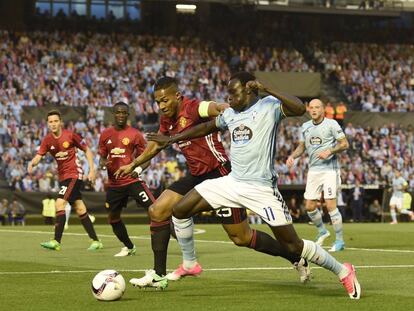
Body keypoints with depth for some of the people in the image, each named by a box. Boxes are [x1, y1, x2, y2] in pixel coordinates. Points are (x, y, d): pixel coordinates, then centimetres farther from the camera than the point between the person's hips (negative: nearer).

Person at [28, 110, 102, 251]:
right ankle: (95, 241, 18)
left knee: (59, 204, -19)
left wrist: (92, 170, -7)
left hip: (74, 174, -6)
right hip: (62, 176, 6)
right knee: (80, 209, 10)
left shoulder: (70, 135, -10)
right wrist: (32, 163, -32)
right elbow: (38, 156, -9)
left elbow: (87, 150, -1)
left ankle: (56, 241, -19)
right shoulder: (47, 140, 2)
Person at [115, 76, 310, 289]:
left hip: (219, 174, -8)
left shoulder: (194, 108, -18)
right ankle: (158, 275, 4)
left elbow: (219, 109, -39)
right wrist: (133, 165, 38)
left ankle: (297, 258, 13)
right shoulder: (167, 121, 8)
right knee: (157, 211, -1)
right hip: (197, 177, 9)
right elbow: (156, 146, 28)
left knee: (241, 237, -4)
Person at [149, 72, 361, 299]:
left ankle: (343, 272, 11)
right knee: (179, 210, 2)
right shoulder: (230, 114, 11)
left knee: (293, 245, -6)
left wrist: (267, 90, -32)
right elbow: (206, 127, 28)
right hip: (232, 182, 7)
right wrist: (171, 139, 32)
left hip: (262, 189, -7)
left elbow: (299, 109, -27)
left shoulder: (269, 106, -9)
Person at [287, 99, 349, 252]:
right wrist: (292, 156, 3)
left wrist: (329, 151, -19)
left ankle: (340, 240, -2)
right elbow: (301, 146, 21)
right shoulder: (305, 127, 10)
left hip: (329, 169, -6)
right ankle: (322, 231, 30)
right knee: (310, 206, 4)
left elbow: (345, 144, -6)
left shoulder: (331, 124, -6)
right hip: (313, 169, 6)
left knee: (330, 205, -12)